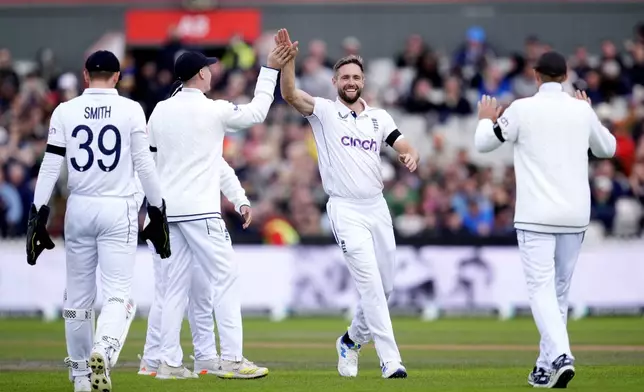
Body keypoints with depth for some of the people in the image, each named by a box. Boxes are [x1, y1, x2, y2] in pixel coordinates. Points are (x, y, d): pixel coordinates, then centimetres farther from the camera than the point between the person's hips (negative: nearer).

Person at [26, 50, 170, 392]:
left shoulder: (65, 111, 1)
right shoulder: (131, 110, -3)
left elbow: (51, 165, -2)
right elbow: (144, 165, -3)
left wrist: (38, 214, 1)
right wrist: (157, 211, 6)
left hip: (79, 209, 2)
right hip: (119, 210, -2)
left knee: (78, 296, 11)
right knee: (118, 294, -4)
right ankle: (102, 352, -31)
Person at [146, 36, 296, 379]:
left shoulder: (160, 111, 8)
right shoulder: (214, 110, -8)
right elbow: (257, 112, 6)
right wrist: (270, 70, 12)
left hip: (167, 209, 6)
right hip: (199, 210, -6)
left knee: (175, 285, 9)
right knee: (226, 277, -1)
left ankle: (169, 362, 6)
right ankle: (232, 360, -6)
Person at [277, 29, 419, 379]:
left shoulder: (379, 117, 11)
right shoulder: (324, 111, 0)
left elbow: (406, 148, 6)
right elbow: (289, 94, -16)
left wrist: (411, 156, -18)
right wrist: (289, 59, -30)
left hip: (377, 207, 5)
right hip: (346, 210, -5)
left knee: (385, 286, 9)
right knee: (370, 284, -14)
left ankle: (352, 340, 33)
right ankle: (390, 360, -17)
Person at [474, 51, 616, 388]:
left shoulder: (522, 109, -6)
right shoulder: (582, 110, 5)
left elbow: (483, 144, 6)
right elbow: (607, 148, 22)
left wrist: (486, 120, 26)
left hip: (536, 217, -4)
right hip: (575, 216, 4)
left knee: (541, 288, -8)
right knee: (560, 290, 14)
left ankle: (560, 356, -27)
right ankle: (546, 366, 17)